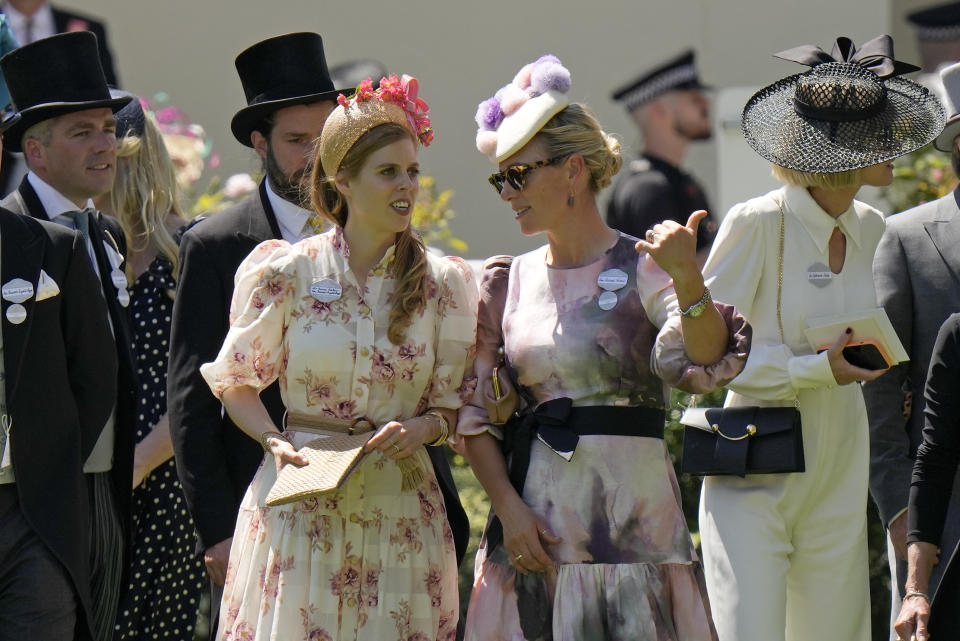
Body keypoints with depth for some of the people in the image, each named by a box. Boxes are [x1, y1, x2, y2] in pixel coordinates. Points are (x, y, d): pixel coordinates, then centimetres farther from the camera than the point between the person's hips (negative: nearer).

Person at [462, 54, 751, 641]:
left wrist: (688, 279, -36)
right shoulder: (509, 282, 9)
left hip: (633, 520, -3)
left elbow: (706, 363, -19)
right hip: (535, 528, 3)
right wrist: (508, 507, -5)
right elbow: (474, 413, 9)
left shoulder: (643, 268, -2)